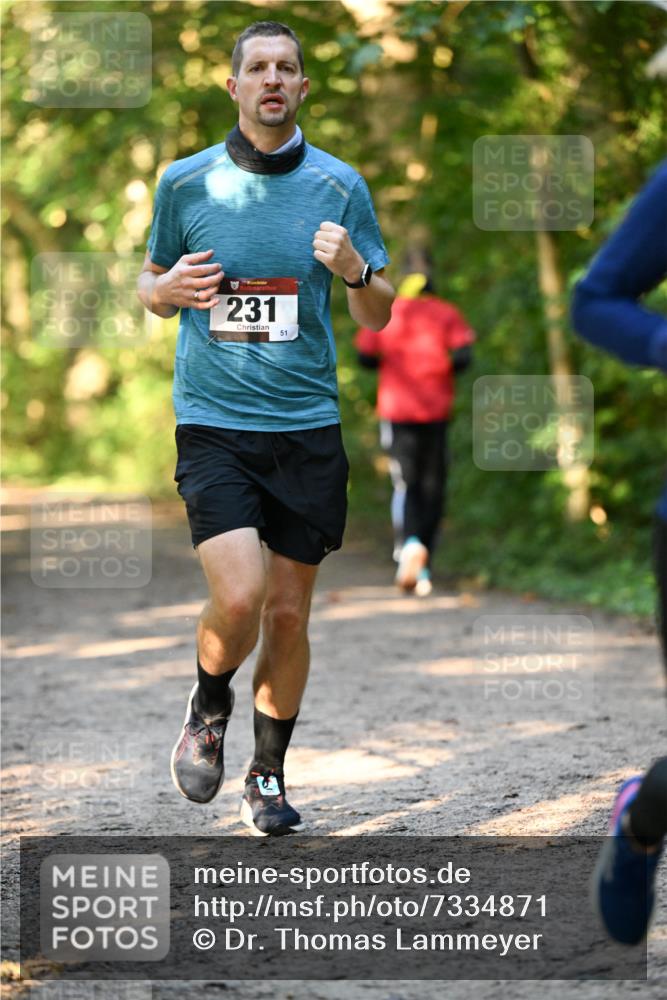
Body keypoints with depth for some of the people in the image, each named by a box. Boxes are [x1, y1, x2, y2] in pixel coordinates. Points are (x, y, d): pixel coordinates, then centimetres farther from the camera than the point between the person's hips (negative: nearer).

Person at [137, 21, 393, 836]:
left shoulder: (339, 186, 3)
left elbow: (377, 318, 7)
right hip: (213, 424, -1)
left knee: (287, 613, 6)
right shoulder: (186, 182, 2)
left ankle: (269, 775, 24)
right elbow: (150, 283, 16)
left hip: (307, 428, 1)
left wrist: (354, 270, -15)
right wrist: (169, 288, -8)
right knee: (238, 596, -17)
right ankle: (208, 706, 15)